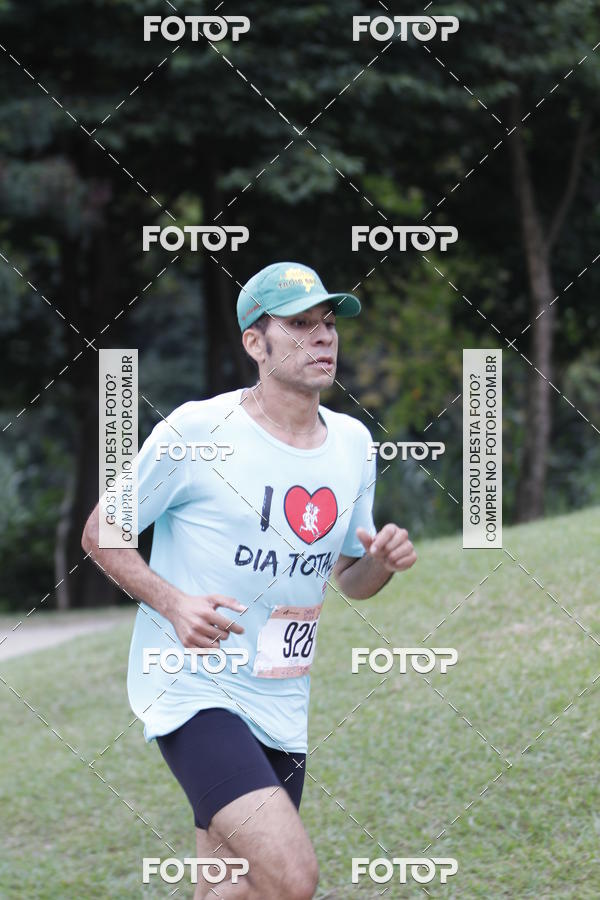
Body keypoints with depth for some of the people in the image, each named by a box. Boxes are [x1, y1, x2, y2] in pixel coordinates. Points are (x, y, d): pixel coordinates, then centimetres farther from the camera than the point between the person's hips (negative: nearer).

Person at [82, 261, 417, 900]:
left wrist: (381, 563, -4)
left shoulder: (352, 441, 9)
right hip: (191, 687, -7)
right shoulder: (195, 432, -10)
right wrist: (174, 602, -18)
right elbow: (100, 535, -1)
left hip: (281, 706, 7)